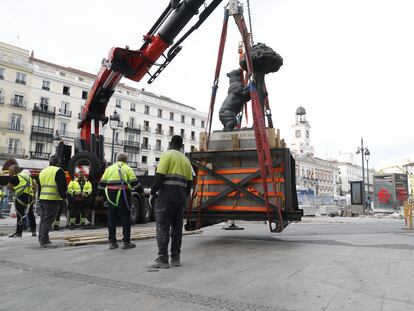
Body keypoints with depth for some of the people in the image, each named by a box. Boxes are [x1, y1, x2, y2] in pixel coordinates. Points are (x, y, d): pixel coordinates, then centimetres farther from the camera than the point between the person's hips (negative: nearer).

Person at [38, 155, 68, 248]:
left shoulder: (42, 171, 16)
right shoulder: (58, 171, -8)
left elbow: (40, 186, 20)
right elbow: (62, 186, -12)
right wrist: (63, 196, 0)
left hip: (42, 198, 8)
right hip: (53, 199, -7)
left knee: (43, 219, 16)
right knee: (48, 220, -5)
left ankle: (41, 239, 23)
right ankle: (45, 241, -3)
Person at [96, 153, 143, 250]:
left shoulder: (109, 168, 14)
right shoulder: (127, 169, 3)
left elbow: (102, 183, 14)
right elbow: (135, 183, -3)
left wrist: (99, 195, 21)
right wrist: (141, 191, 7)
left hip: (111, 197, 4)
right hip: (123, 195, -3)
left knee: (111, 219, 10)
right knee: (126, 219, 4)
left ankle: (112, 242, 14)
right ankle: (126, 242, 5)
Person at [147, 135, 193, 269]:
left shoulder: (167, 155, -2)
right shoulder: (186, 160, 18)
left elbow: (159, 176, -12)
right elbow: (189, 182, 16)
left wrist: (152, 193, -6)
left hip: (167, 196, -7)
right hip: (180, 197, 7)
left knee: (162, 227, -4)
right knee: (177, 227, 11)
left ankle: (162, 259, -6)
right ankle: (175, 258, 15)